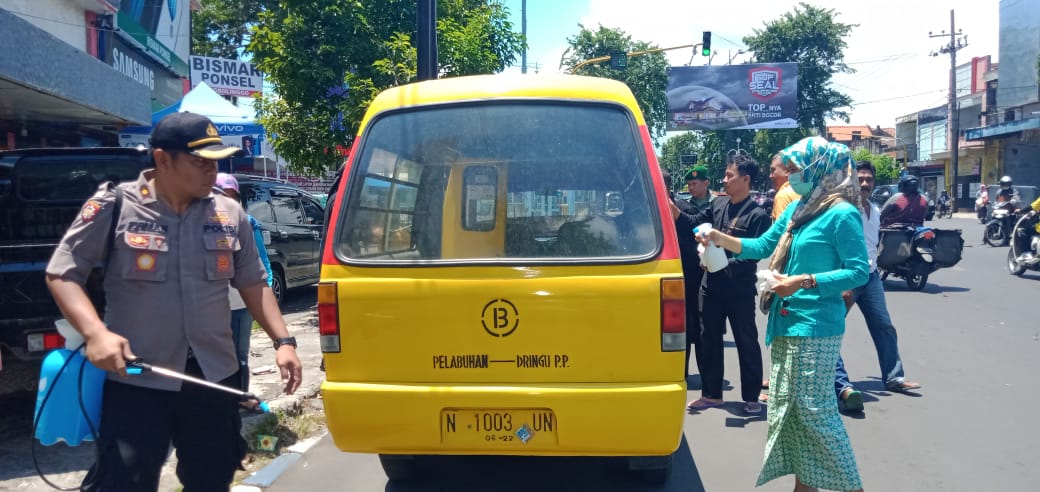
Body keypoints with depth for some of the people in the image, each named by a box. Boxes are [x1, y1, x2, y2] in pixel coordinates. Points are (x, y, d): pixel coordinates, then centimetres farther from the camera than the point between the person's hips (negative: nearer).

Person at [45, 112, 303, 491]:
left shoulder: (230, 214, 5)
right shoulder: (114, 205, -6)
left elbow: (253, 283, 12)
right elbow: (62, 273, -4)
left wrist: (282, 341, 3)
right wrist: (95, 332, -19)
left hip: (214, 374, 4)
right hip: (136, 378, -4)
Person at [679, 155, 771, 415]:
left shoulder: (757, 215, -12)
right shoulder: (718, 204, 5)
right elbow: (696, 224, 12)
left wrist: (724, 265, -24)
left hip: (740, 290, -6)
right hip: (712, 286, 6)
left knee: (746, 344, 7)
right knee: (708, 340, 12)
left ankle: (751, 397, 21)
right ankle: (711, 394, 25)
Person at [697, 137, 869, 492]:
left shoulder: (842, 214, -13)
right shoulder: (797, 209, 12)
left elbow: (859, 272, -16)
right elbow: (762, 246, 17)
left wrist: (805, 282, -22)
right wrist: (721, 239, 4)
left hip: (815, 328, -9)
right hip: (787, 323, 9)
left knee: (815, 410, -3)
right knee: (786, 408, 13)